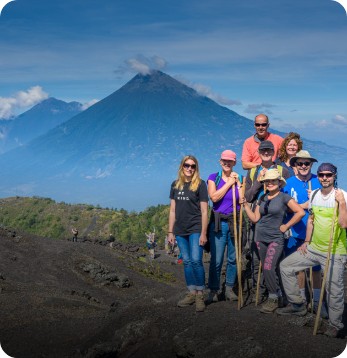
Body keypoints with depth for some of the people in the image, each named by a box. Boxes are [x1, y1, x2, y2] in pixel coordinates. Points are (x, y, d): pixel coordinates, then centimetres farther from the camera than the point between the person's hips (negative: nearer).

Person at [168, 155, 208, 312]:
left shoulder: (200, 184, -3)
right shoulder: (175, 185, 9)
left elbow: (204, 211, -5)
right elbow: (173, 210, 12)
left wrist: (203, 233, -10)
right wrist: (170, 231, 9)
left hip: (195, 229, -4)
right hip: (180, 230, 4)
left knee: (196, 261, -11)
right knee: (186, 262, 8)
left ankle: (200, 295, 1)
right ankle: (191, 293, 17)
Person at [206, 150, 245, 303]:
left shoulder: (239, 178, 8)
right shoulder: (213, 178, 3)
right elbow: (214, 197, -13)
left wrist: (237, 183, -7)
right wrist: (229, 183, -8)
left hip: (235, 221, 3)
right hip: (218, 222, -2)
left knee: (233, 258, 7)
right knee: (216, 259, -5)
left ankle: (229, 289, 19)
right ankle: (213, 291, 4)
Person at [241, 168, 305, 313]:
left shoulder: (284, 198, -6)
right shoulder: (262, 198, 11)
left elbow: (300, 212, -12)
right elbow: (255, 218, 10)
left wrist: (286, 226, -10)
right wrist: (245, 204, 3)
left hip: (276, 238, -6)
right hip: (261, 238, 6)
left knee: (268, 268, -16)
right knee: (268, 269, 10)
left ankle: (273, 298, 0)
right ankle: (278, 296, 23)